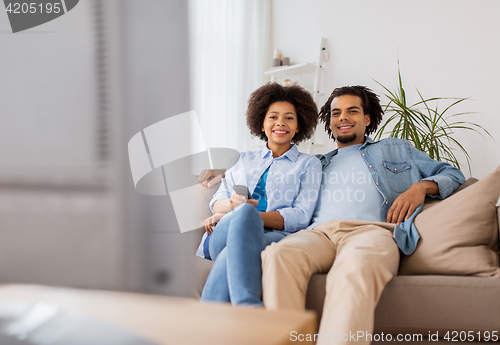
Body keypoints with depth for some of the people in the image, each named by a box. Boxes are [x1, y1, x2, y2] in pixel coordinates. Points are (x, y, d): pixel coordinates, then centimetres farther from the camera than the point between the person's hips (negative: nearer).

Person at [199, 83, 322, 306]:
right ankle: (247, 306, -54)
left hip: (276, 237, -2)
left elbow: (301, 216, 3)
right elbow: (216, 202, 20)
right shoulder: (245, 160, 31)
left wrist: (247, 214, -11)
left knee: (231, 255, -38)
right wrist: (233, 206, -8)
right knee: (244, 211, -38)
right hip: (223, 236, 2)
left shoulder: (308, 165, 19)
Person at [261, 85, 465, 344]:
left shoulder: (396, 150, 32)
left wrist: (420, 187, 5)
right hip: (320, 232, 3)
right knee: (278, 255, -36)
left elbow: (452, 173, 27)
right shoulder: (318, 165, 38)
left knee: (356, 266, -43)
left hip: (372, 229, -2)